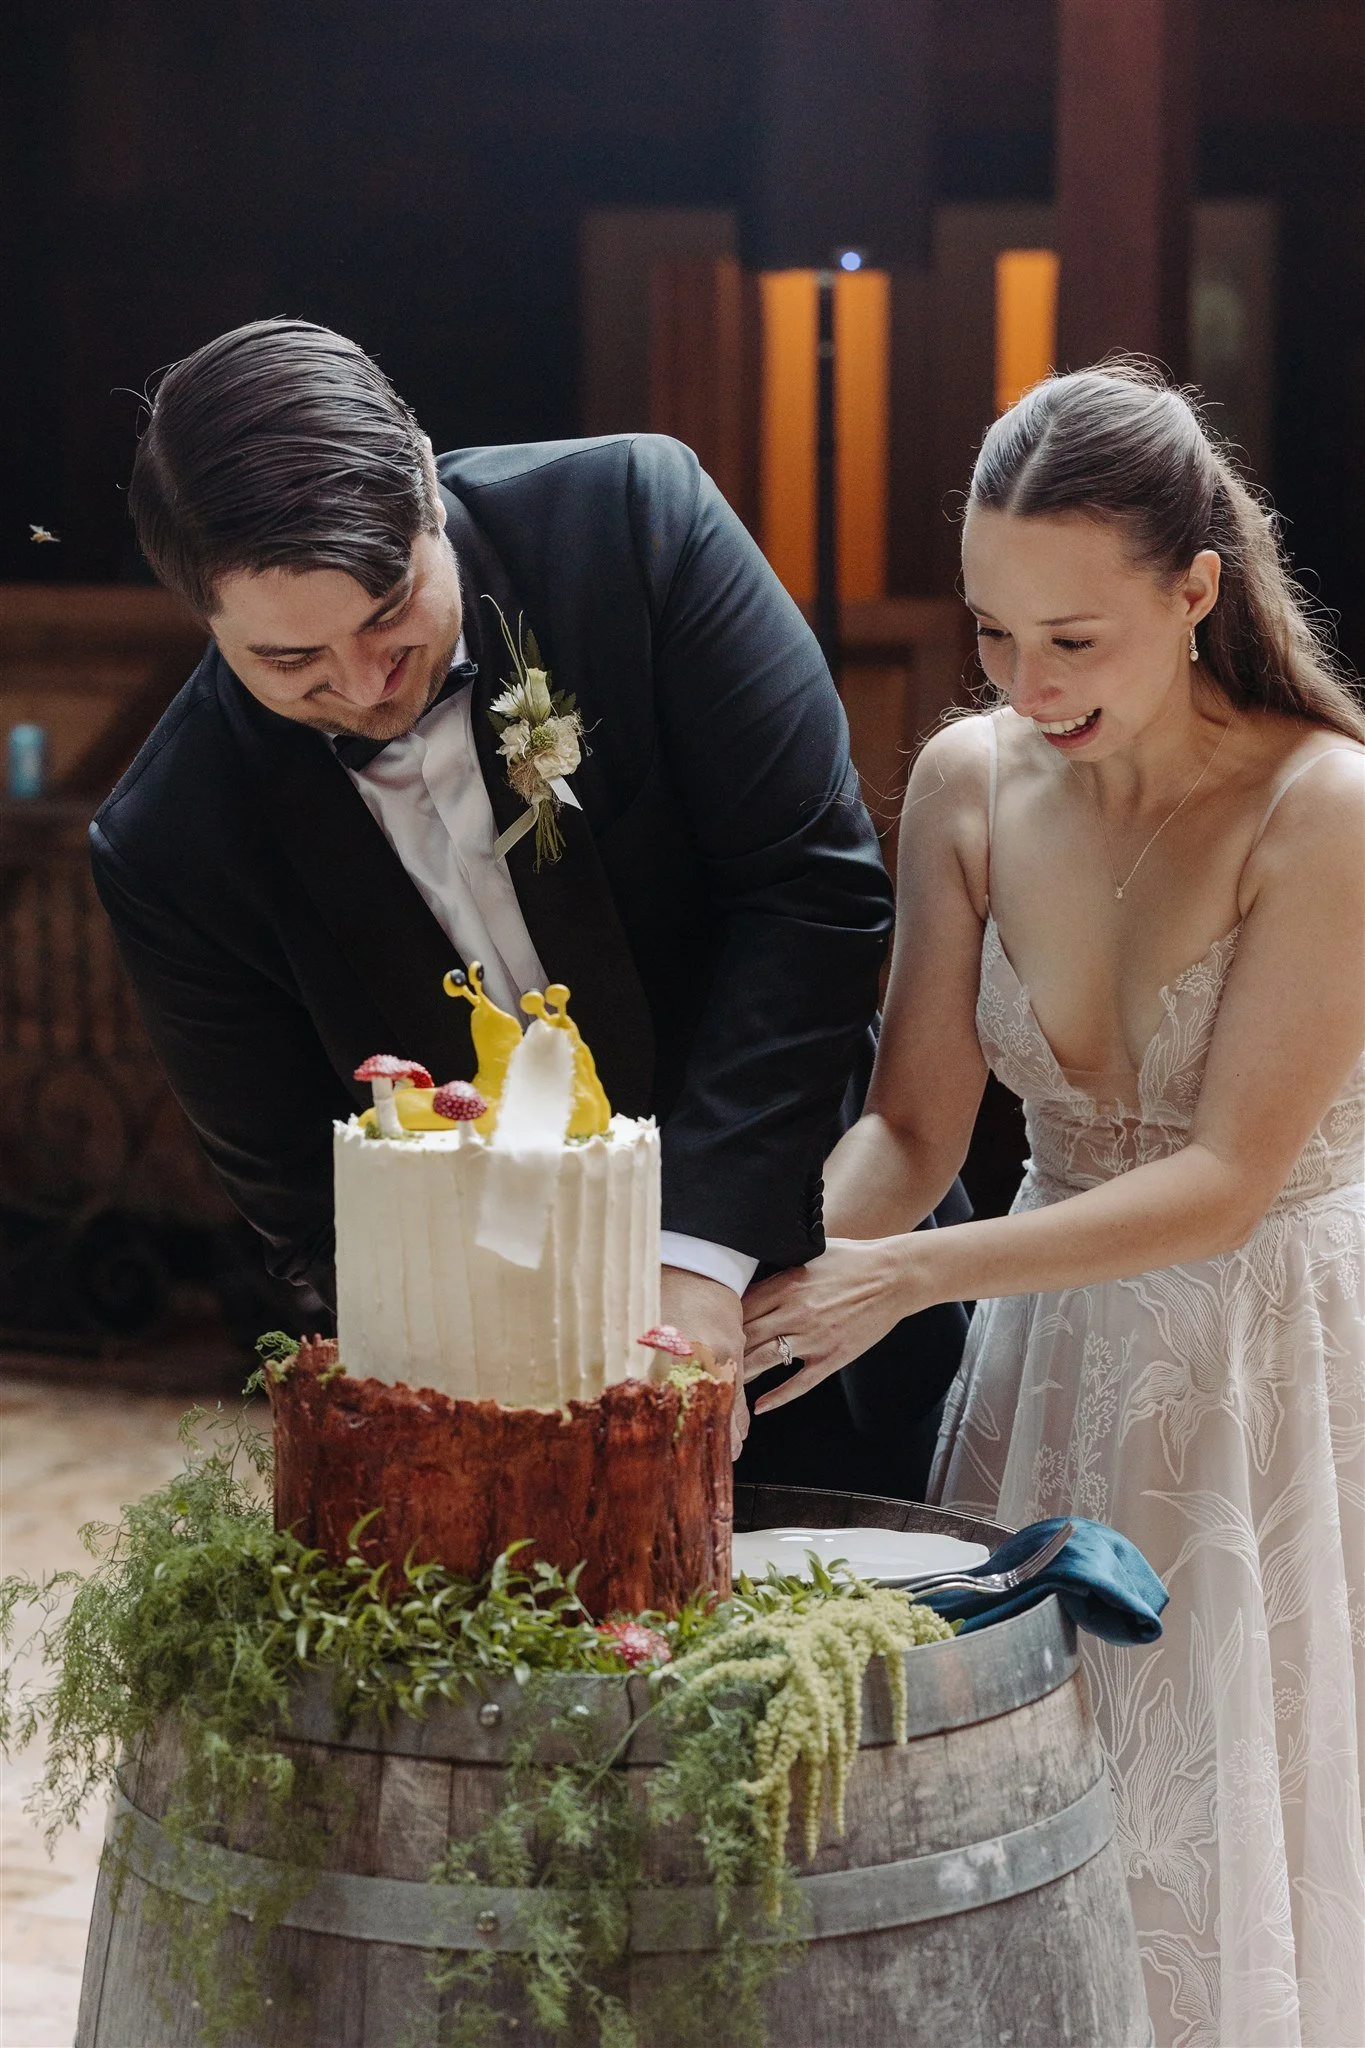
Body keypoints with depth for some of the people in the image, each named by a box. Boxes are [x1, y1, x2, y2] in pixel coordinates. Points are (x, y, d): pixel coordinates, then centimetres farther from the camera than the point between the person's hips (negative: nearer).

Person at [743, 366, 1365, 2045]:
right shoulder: (969, 784, -2)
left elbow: (1225, 1180, -19)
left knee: (1222, 1849, 3)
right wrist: (766, 1273, -20)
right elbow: (910, 1125, -1)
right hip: (1059, 1346, 4)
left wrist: (908, 1275, -25)